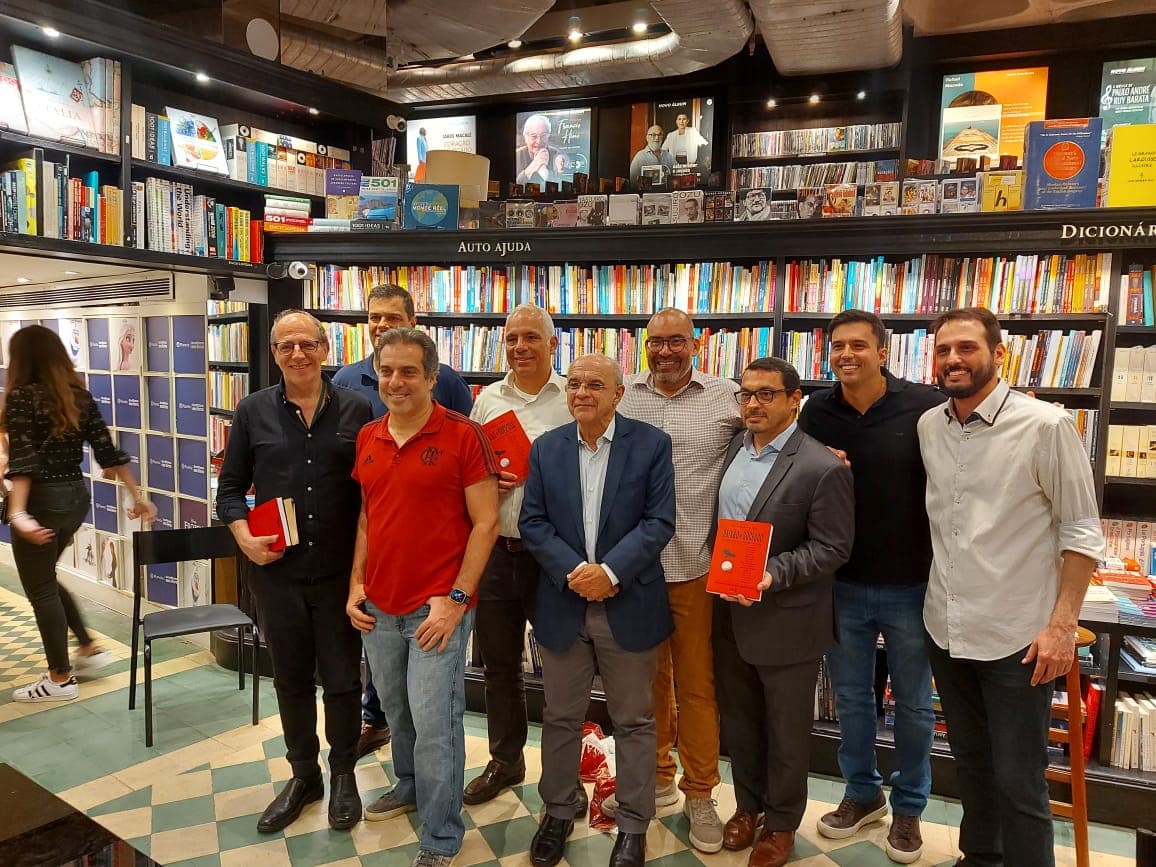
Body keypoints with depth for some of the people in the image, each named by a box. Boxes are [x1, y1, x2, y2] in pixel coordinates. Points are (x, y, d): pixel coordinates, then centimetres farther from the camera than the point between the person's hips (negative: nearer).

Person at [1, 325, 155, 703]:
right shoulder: (80, 396, 5)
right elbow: (108, 451, 3)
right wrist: (137, 496, 6)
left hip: (42, 501, -7)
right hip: (76, 496, 7)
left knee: (40, 589, 7)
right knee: (45, 579, 25)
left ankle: (61, 679, 17)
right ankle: (90, 648, 29)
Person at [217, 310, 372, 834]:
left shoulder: (356, 410, -2)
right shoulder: (253, 411, 1)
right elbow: (230, 488, 6)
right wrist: (243, 536, -11)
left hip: (339, 569, -1)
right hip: (276, 570, 1)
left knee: (342, 678, 11)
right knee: (291, 678, 16)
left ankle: (343, 773, 34)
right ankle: (303, 775, 37)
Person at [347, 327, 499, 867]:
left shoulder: (463, 435, -12)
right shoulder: (367, 439, 6)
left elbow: (486, 523, -12)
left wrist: (455, 599, -15)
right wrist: (356, 585, 8)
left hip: (438, 606, -6)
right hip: (378, 606, 6)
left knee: (434, 722, 0)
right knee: (397, 711, 21)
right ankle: (409, 787, 46)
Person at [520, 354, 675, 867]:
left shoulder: (651, 444, -6)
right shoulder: (546, 448, 2)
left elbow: (659, 522, -10)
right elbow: (532, 523, -2)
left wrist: (610, 571, -19)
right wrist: (574, 571, -16)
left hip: (629, 606, -2)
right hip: (562, 606, 2)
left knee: (633, 721, 12)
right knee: (560, 718, 17)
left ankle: (633, 825, 31)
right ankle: (558, 811, 38)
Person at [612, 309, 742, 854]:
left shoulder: (728, 397, -2)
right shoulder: (623, 397, 4)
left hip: (697, 566, -2)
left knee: (696, 684, 10)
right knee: (648, 678, 18)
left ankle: (699, 794, 30)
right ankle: (656, 778, 39)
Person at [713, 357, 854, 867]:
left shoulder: (823, 468, -17)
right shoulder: (731, 450, 3)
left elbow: (832, 548, -16)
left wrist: (772, 574, -26)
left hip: (786, 623, -5)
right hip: (728, 615, 6)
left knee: (786, 731, 15)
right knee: (737, 720, 21)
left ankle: (781, 822, 37)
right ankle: (748, 804, 44)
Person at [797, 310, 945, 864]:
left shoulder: (926, 407, -14)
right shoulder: (816, 411, -4)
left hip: (910, 585, -2)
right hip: (842, 583, 3)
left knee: (913, 703, 15)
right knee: (850, 697, 17)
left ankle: (909, 806, 36)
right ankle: (863, 793, 39)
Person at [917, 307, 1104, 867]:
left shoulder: (1045, 426, -13)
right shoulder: (927, 426, 1)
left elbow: (1082, 532, -9)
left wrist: (1063, 623, -14)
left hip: (1016, 637, -5)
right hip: (946, 629, 5)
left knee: (1019, 781, 6)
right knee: (971, 763, 22)